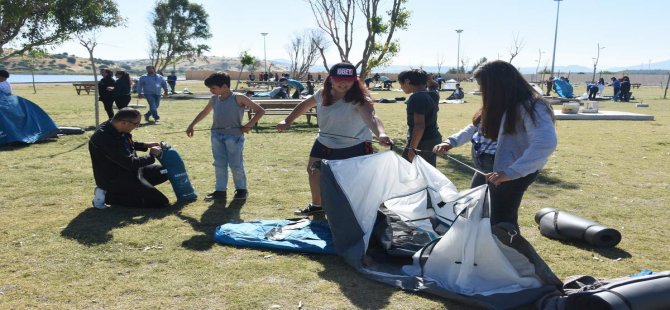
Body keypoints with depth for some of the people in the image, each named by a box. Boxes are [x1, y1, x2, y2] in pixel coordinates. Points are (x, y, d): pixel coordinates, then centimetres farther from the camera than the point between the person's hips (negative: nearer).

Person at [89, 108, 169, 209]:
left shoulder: (115, 128, -2)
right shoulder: (106, 139, -31)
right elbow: (130, 163, -27)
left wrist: (145, 145, 7)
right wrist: (152, 155, -12)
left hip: (127, 170, 10)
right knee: (160, 201, -14)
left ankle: (125, 191, 6)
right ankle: (108, 196, -6)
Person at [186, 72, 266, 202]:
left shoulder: (238, 98, -7)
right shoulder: (214, 99, 11)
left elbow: (260, 111, -6)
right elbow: (204, 112, 30)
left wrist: (249, 125, -13)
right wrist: (192, 125, 30)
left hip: (234, 135, -6)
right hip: (217, 135, 6)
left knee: (236, 164, -1)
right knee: (219, 164, 8)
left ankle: (241, 189, 15)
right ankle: (220, 191, 15)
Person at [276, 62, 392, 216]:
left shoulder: (359, 99, -29)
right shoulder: (323, 94, -9)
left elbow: (371, 117, -49)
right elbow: (305, 105, 12)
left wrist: (381, 133, -69)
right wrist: (288, 121, 9)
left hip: (353, 147, -7)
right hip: (324, 144, 7)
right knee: (314, 172, 20)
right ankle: (316, 205, 47)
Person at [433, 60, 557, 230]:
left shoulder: (529, 107, -21)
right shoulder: (496, 106, 7)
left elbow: (546, 144, -34)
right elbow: (475, 128, 21)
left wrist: (511, 172, -42)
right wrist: (451, 141, 6)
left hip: (513, 173, -9)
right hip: (487, 170, 10)